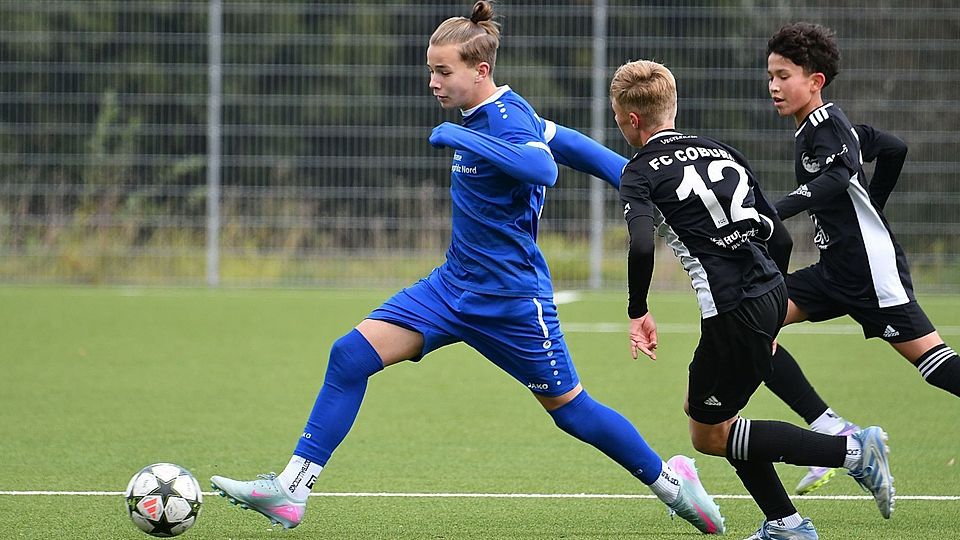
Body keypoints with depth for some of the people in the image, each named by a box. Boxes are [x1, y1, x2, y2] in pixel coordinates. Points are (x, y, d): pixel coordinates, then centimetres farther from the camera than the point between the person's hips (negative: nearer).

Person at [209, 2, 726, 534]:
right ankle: (290, 491, -8)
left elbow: (543, 169, -41)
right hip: (454, 285, 8)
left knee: (567, 405, 5)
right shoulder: (480, 115, 7)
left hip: (510, 299, -8)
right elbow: (557, 138, 18)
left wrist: (465, 138, -45)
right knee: (351, 354, -7)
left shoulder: (507, 119, -20)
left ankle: (670, 480, 27)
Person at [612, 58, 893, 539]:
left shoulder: (640, 174, -5)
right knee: (700, 408, 23)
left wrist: (638, 313, -9)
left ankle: (853, 451, -4)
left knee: (709, 435, 9)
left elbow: (642, 246, -23)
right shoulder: (722, 151, 14)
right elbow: (773, 226, 14)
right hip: (772, 290, 8)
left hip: (734, 312, -8)